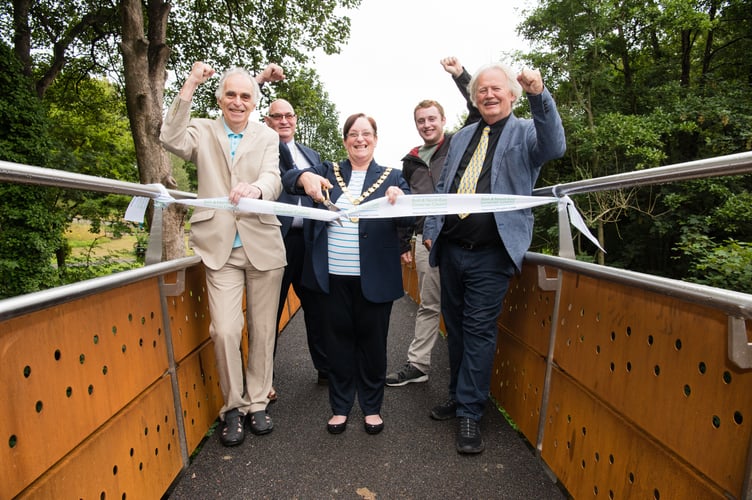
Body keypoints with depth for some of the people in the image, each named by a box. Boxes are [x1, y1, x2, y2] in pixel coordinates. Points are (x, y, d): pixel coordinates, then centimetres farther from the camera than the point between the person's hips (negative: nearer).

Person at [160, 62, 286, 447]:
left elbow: (273, 179, -7)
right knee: (225, 331, -6)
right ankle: (233, 406, 16)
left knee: (263, 330, 7)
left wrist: (256, 188, -31)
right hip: (220, 248, -1)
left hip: (262, 245, 1)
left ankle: (257, 402, 26)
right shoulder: (203, 131, 10)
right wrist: (189, 87, -12)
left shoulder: (267, 138, 10)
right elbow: (171, 140, -12)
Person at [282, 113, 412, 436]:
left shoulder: (391, 177, 6)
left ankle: (372, 407, 29)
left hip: (374, 278, -1)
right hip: (333, 276, 1)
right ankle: (340, 406, 29)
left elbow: (409, 220, -6)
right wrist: (305, 177, -27)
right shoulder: (328, 171, 11)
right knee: (338, 342, 11)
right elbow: (287, 179, -3)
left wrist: (400, 199, -29)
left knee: (372, 342, 10)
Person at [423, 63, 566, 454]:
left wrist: (539, 95, -30)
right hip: (451, 247, 6)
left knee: (479, 329, -2)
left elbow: (554, 148, -19)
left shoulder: (526, 132, 3)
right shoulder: (462, 138, 19)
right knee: (455, 325, 14)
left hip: (491, 253, -5)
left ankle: (470, 413, 12)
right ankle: (458, 396, 31)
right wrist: (430, 229, 9)